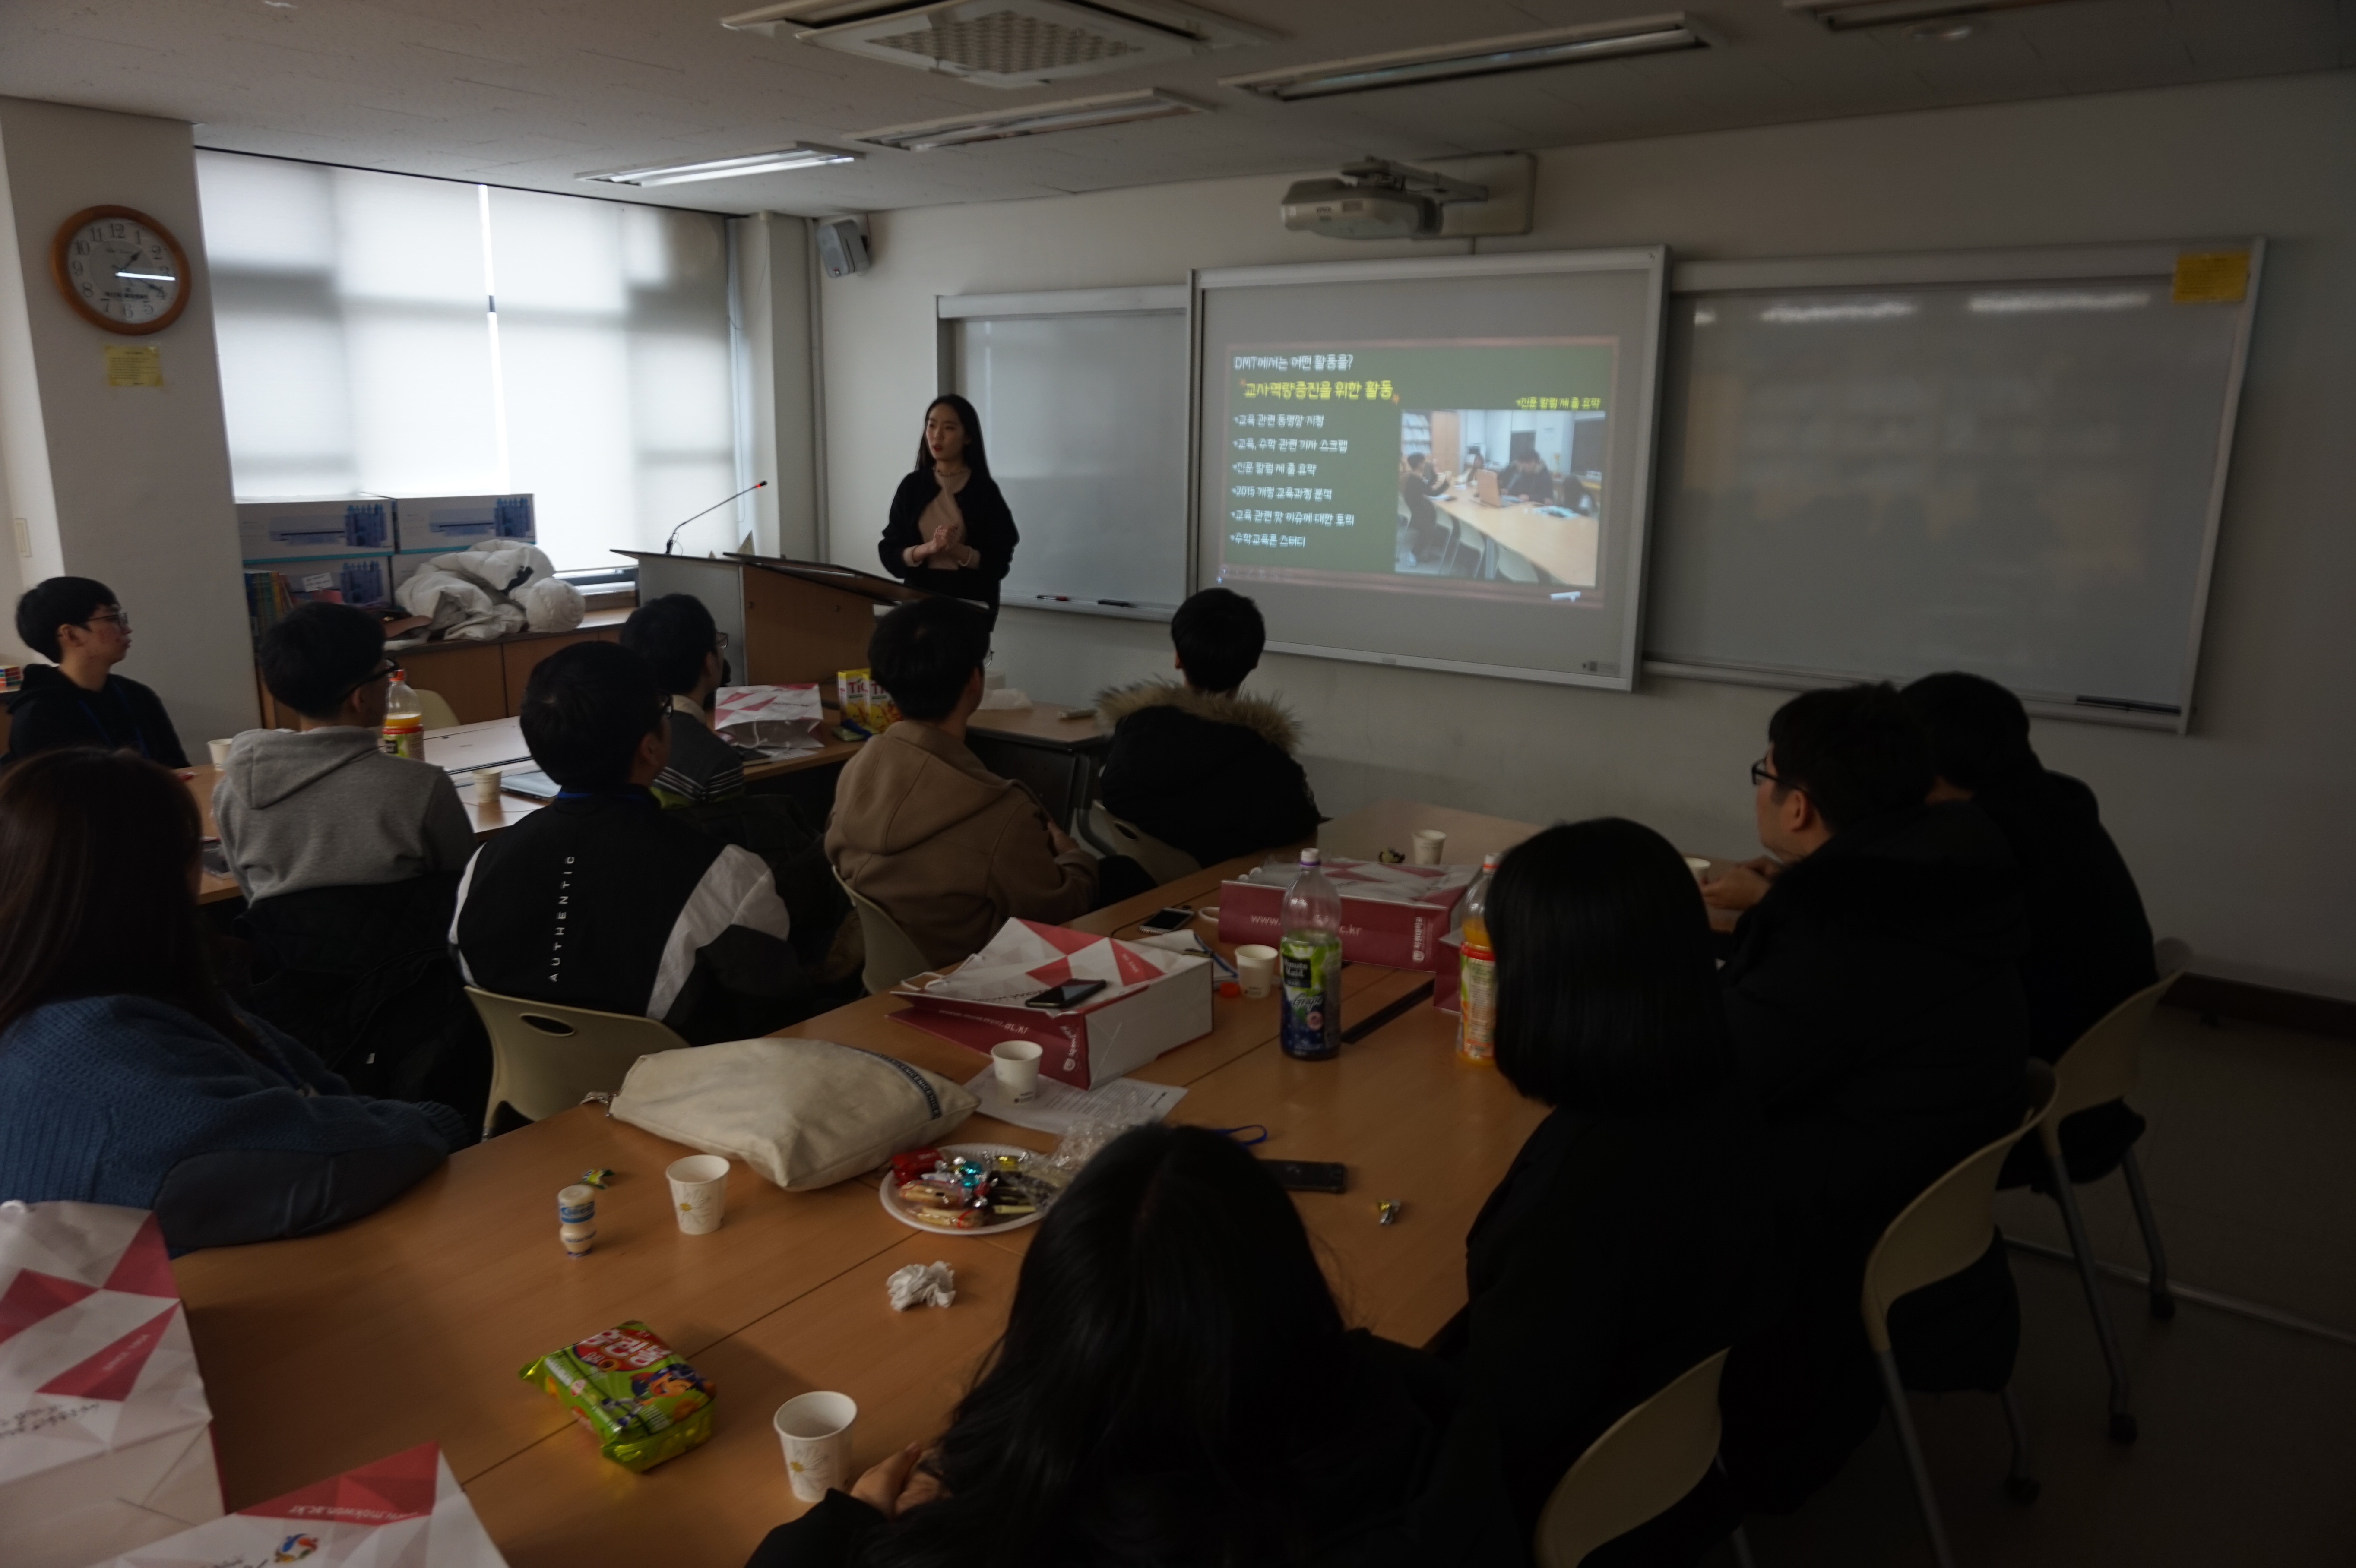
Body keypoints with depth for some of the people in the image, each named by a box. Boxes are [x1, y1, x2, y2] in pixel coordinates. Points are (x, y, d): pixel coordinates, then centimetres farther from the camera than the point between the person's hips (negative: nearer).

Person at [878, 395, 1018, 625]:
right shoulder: (912, 486, 3)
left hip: (971, 603, -2)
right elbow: (889, 554, 0)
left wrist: (958, 550, -21)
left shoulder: (984, 489, -4)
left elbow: (999, 562, -6)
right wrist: (929, 548, -18)